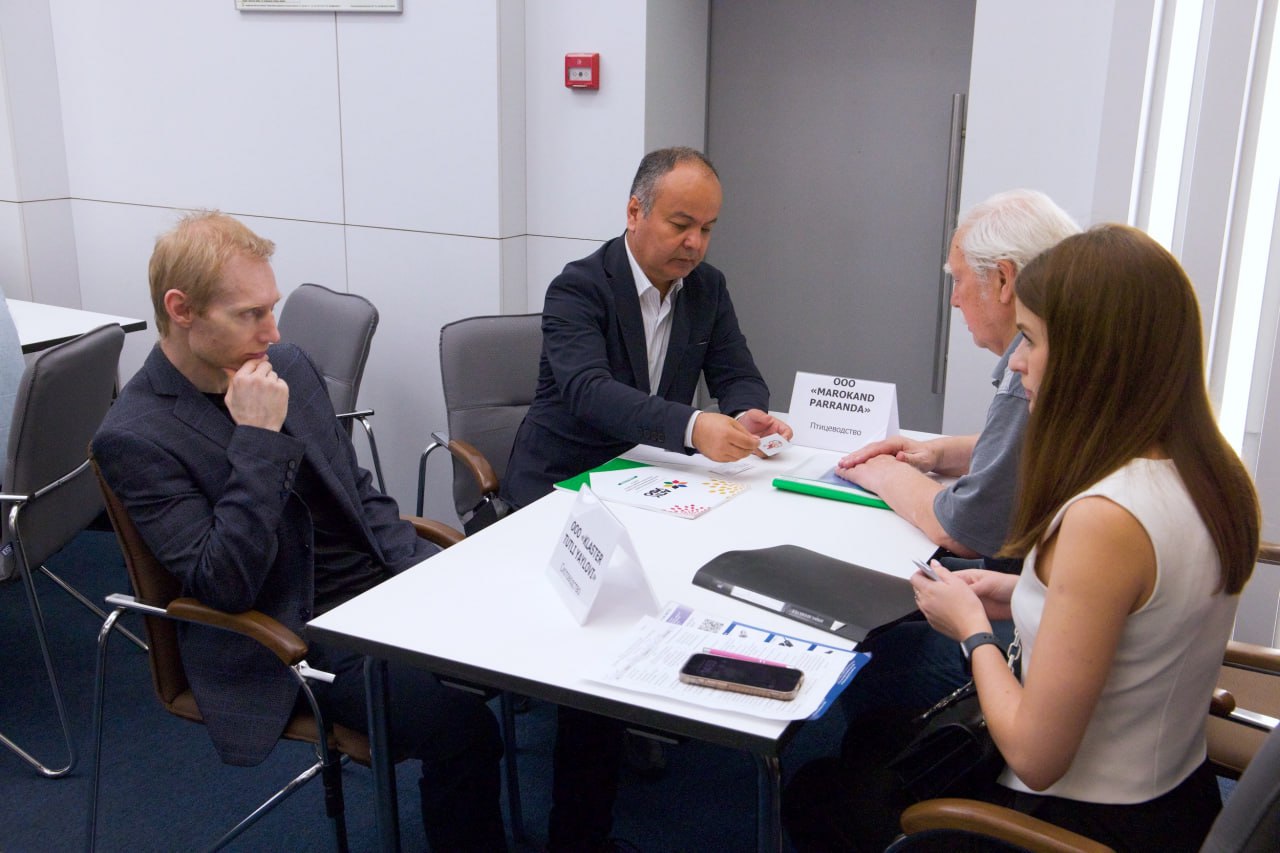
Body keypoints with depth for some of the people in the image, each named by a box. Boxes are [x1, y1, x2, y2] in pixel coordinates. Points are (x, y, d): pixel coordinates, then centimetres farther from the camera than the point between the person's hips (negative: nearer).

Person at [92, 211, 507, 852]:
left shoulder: (288, 365, 7)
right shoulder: (134, 439, -13)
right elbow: (223, 586, -20)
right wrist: (258, 439, -23)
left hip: (386, 584, 7)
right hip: (306, 641, -7)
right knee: (459, 728, -26)